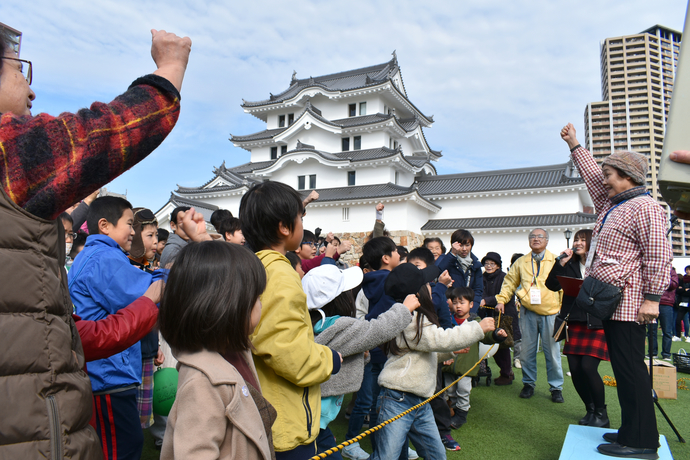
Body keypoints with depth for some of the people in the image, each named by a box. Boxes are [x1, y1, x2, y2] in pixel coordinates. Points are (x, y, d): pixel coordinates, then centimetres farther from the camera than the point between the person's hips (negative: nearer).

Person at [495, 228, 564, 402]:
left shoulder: (556, 261, 4)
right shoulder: (521, 262, 11)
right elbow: (509, 282, 16)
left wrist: (564, 309, -3)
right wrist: (501, 300, 4)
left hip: (550, 313, -2)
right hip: (528, 313, 2)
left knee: (552, 351, 3)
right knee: (527, 350, 8)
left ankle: (556, 387, 18)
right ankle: (528, 384, 23)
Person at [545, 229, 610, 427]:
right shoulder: (571, 265, 10)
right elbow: (552, 285, 1)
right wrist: (561, 263, -7)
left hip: (598, 324, -5)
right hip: (575, 323, 5)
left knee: (588, 367, -12)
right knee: (575, 369, 4)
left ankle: (601, 414, 8)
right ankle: (590, 410, 23)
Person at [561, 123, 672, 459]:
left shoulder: (645, 207, -11)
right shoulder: (611, 205, 18)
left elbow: (658, 256, -18)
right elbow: (593, 175, 33)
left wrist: (652, 298, -22)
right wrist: (574, 145, 36)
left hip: (627, 303, -10)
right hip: (610, 302, 10)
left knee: (630, 368, -7)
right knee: (622, 367, 12)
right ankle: (631, 432, 21)